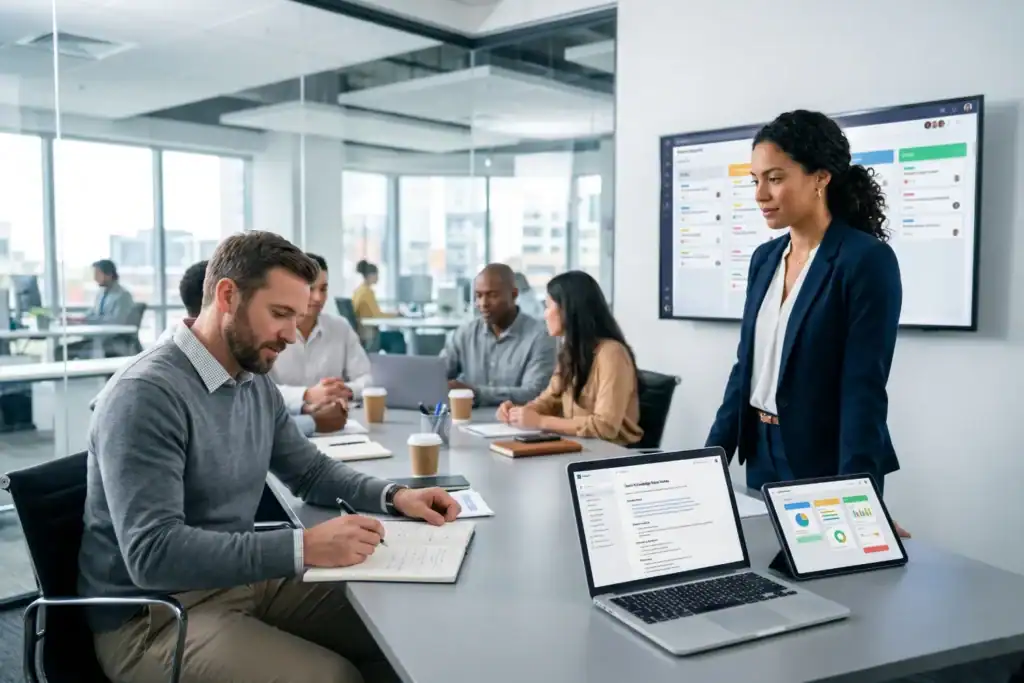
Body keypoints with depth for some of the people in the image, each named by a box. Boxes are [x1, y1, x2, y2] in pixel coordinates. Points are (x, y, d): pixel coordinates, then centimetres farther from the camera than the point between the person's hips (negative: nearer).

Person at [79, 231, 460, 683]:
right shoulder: (148, 394, -23)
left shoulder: (257, 384, 4)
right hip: (153, 616, -8)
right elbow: (152, 553, -30)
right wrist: (303, 547, -35)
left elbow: (311, 471, 16)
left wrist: (392, 496, -2)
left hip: (240, 579, 8)